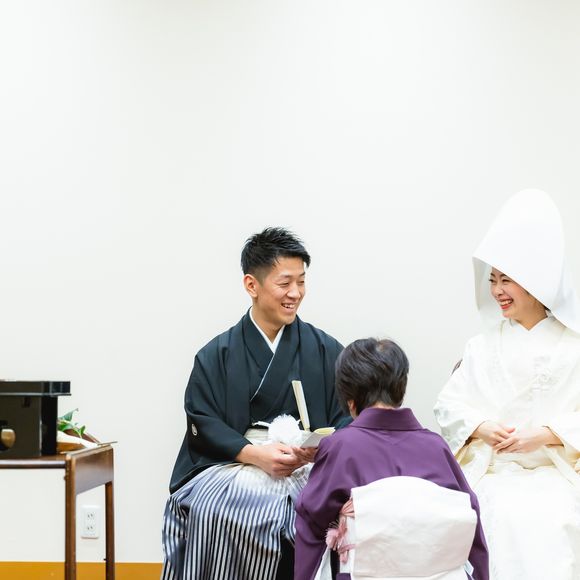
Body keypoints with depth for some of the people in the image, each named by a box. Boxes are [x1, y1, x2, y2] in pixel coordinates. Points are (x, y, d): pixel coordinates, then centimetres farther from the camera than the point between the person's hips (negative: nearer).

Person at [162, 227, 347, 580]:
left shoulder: (326, 351, 13)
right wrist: (256, 454, -14)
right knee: (211, 509, -33)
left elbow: (347, 419, 7)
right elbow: (203, 423, 2)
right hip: (235, 462, -1)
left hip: (310, 467, 1)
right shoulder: (216, 356, 11)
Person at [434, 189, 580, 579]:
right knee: (509, 518, -24)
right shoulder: (484, 346, 13)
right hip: (494, 473, 2)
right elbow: (449, 405, 9)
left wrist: (545, 435, -13)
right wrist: (481, 428, -8)